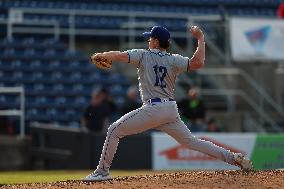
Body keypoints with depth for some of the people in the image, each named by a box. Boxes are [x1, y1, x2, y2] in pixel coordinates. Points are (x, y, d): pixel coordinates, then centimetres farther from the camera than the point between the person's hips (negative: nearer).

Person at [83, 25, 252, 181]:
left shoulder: (143, 55, 0)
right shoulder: (174, 60, 8)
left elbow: (119, 56, -7)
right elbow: (198, 63, -7)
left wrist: (100, 56, 12)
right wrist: (200, 39, 7)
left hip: (153, 109, -5)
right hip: (172, 110, 5)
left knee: (115, 131, 5)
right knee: (191, 141, 14)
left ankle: (103, 171, 0)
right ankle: (233, 157, 6)